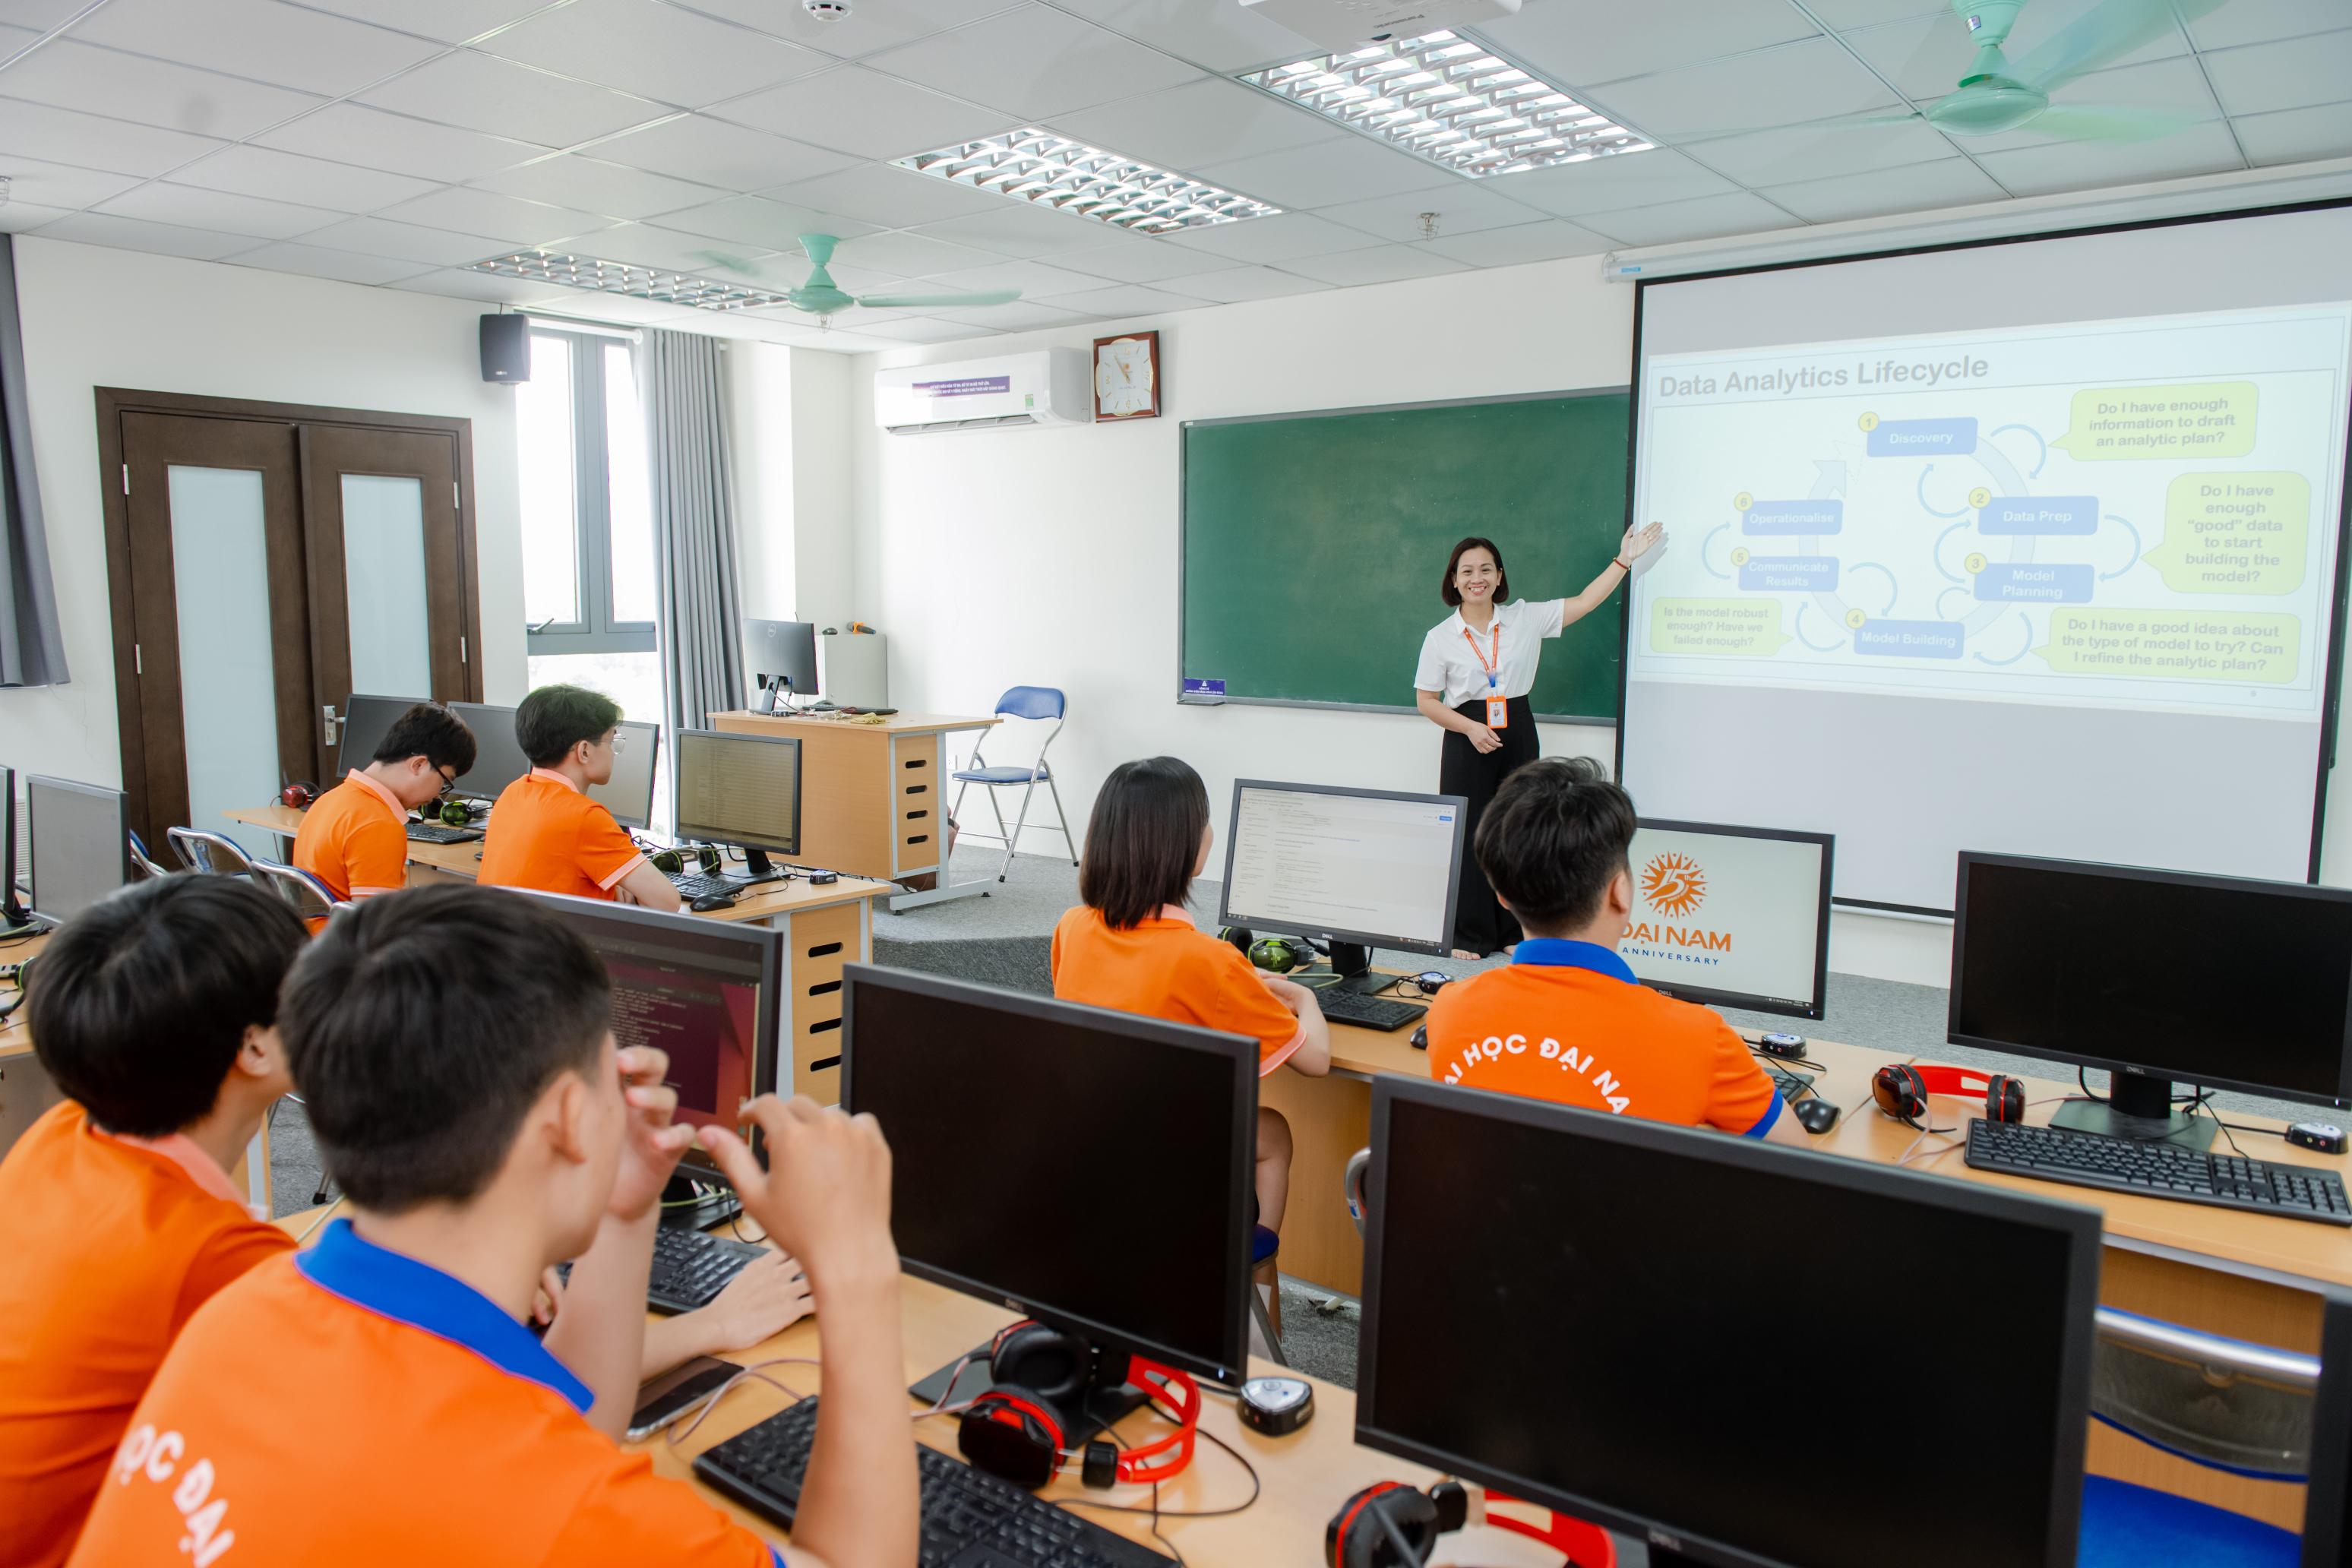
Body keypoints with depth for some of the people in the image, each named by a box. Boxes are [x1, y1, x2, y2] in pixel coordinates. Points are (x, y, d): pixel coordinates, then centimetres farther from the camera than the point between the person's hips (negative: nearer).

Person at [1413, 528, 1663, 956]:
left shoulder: (1525, 618, 3)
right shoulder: (1440, 637, -2)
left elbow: (1584, 602, 6)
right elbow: (1426, 700, -1)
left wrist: (1624, 559, 2)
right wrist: (1471, 728, -14)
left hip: (1517, 733, 2)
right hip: (1467, 740, -2)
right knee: (1469, 833, -1)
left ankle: (1515, 932, 17)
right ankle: (1469, 935, 9)